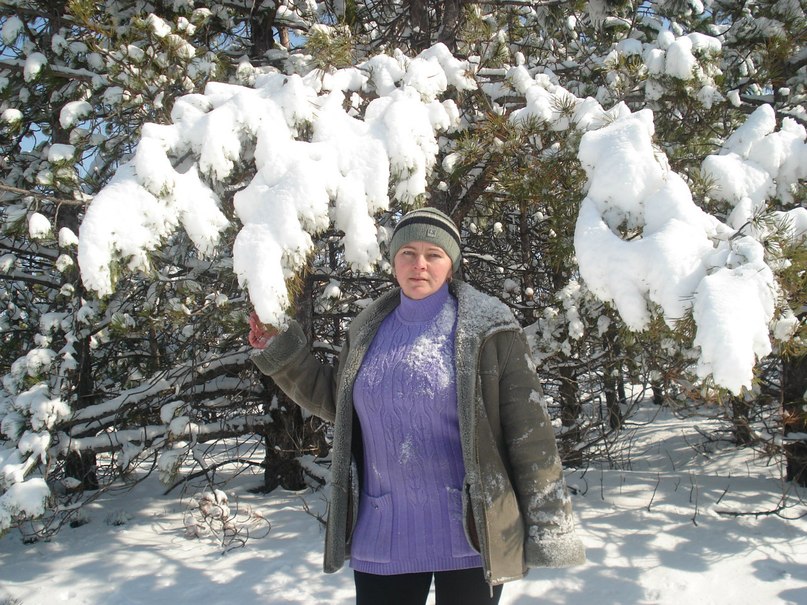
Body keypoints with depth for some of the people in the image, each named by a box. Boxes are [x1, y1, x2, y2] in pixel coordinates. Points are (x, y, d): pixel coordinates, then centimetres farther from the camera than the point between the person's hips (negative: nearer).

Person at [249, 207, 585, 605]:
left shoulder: (487, 328, -7)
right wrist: (280, 353, 12)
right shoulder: (369, 330, 7)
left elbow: (529, 431, -9)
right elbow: (336, 403, 19)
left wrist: (547, 528, -11)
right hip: (382, 536, 4)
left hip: (467, 533, -4)